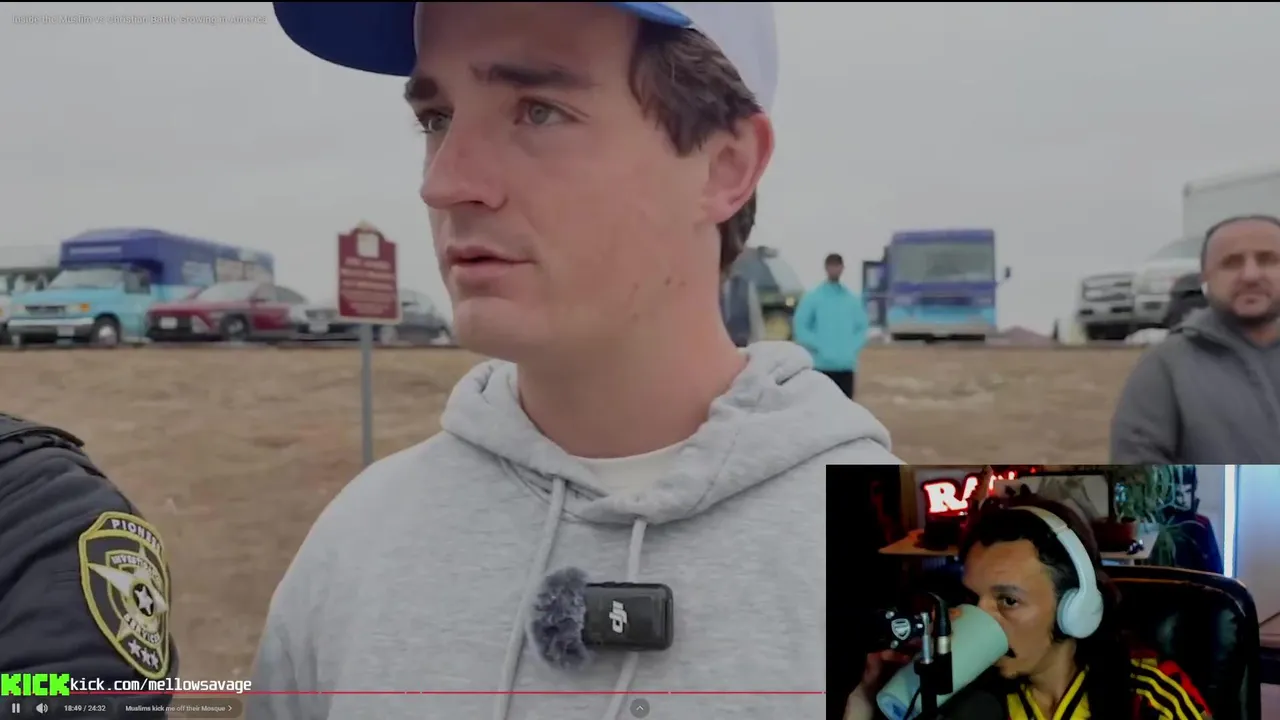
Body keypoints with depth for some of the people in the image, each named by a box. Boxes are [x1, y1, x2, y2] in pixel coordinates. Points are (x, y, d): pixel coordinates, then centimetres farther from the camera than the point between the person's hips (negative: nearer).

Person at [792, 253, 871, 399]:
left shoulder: (853, 298, 12)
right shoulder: (812, 297, 1)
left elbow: (862, 327, 14)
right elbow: (800, 327, -2)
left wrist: (853, 347, -2)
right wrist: (819, 347, -12)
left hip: (847, 365, 3)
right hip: (822, 365, -3)